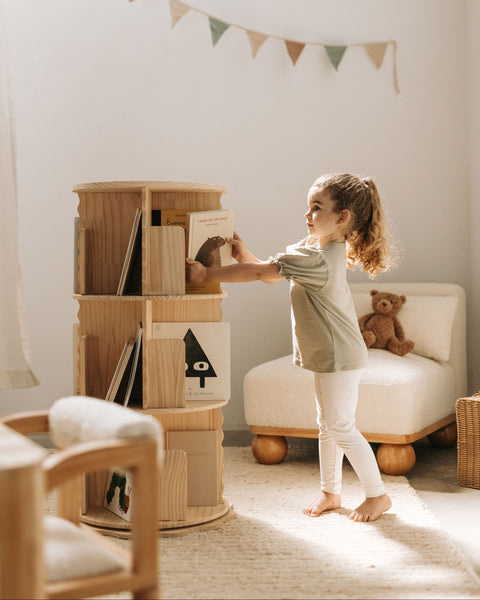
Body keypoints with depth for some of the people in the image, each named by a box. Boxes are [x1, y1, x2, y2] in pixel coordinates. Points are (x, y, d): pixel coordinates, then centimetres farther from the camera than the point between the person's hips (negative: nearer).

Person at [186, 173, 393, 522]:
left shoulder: (318, 259, -25)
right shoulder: (315, 247, 6)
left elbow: (261, 272, -26)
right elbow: (271, 274, 9)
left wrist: (207, 274, -24)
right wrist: (245, 255, -8)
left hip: (340, 357, -10)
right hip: (328, 355, 10)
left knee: (340, 426, -3)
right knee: (328, 424, 17)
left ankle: (378, 494, 9)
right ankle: (330, 492, 28)